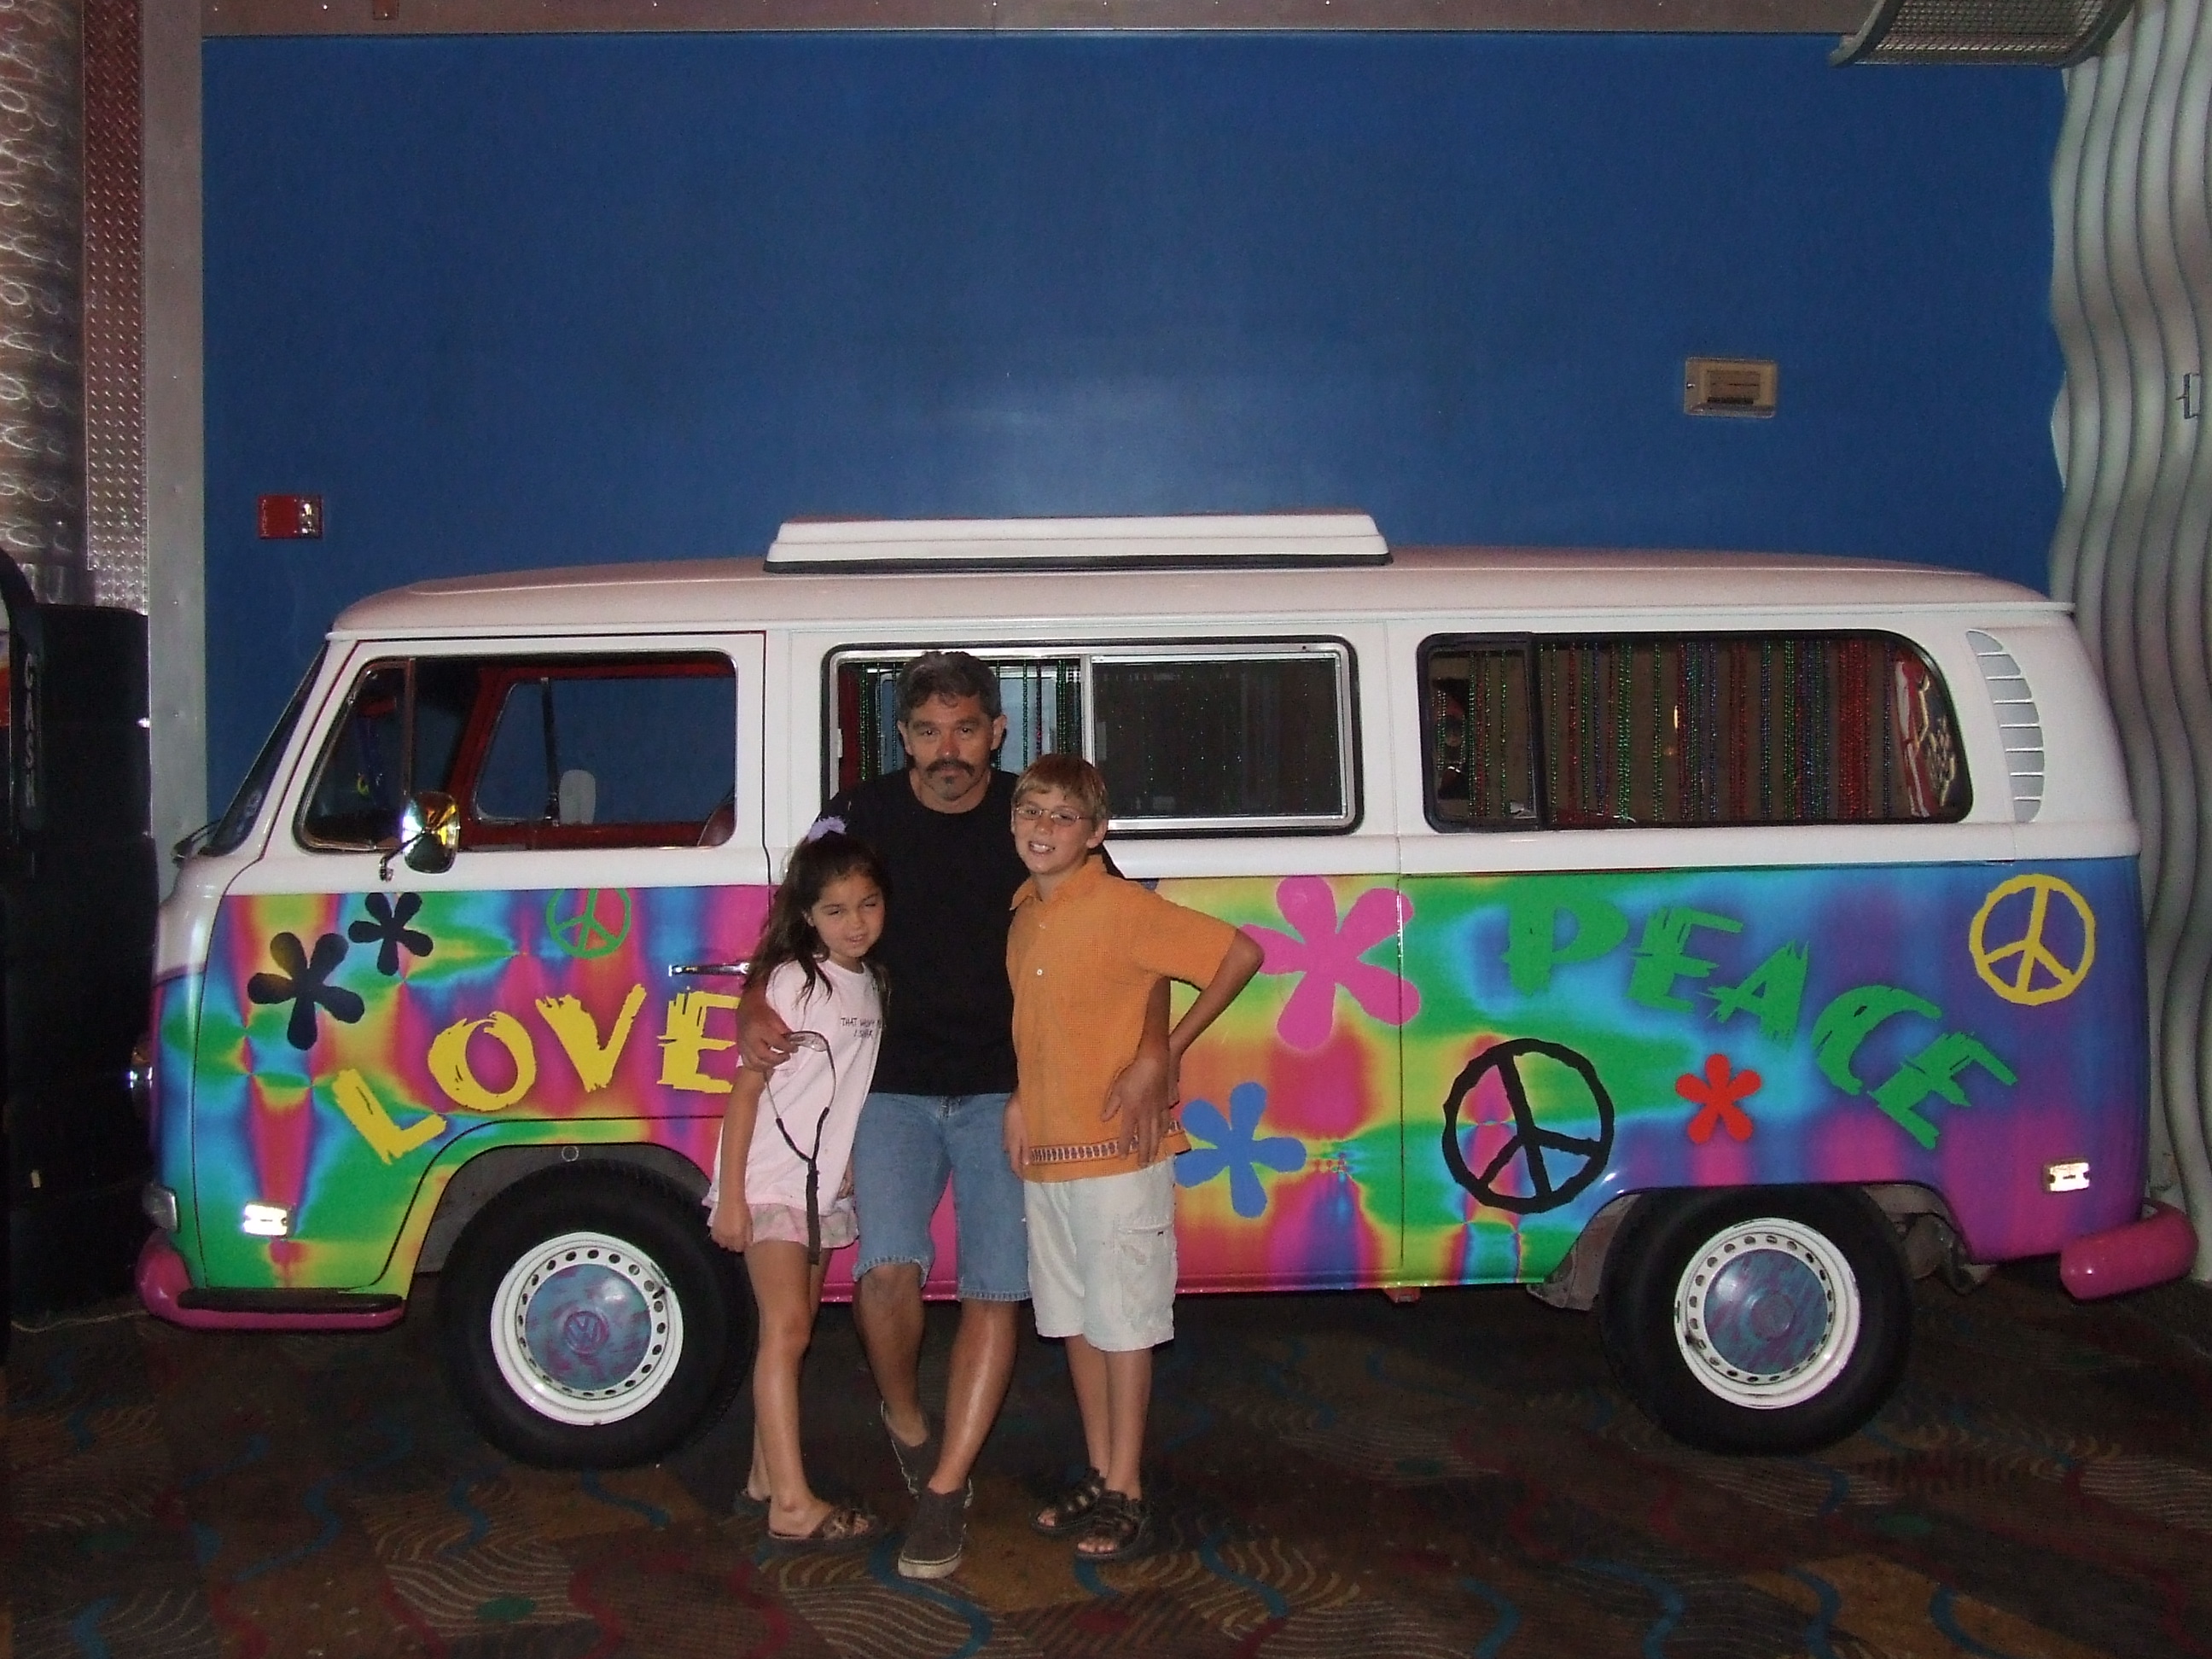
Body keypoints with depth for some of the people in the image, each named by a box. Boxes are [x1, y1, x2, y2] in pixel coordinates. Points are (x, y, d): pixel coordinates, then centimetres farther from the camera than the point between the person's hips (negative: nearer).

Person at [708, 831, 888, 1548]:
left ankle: (767, 1472, 24)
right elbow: (747, 1089, -12)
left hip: (828, 1180, 7)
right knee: (785, 1329, -11)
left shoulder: (873, 985, 7)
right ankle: (792, 1504, -13)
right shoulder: (791, 981, -11)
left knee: (793, 1329, 13)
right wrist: (729, 1194, -16)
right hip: (771, 1177, -7)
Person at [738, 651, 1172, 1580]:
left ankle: (945, 1486, 12)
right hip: (897, 1086, 0)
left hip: (1007, 1091, 1)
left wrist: (1151, 1057, -17)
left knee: (996, 1289, -1)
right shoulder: (863, 817, -3)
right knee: (889, 1267, -16)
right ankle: (904, 1418, 14)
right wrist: (756, 1009, -15)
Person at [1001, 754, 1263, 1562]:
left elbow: (1239, 953, -15)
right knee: (1074, 1319, 15)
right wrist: (1020, 1101, 6)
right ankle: (1099, 1475, 27)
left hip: (1118, 1152, -8)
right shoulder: (1024, 914, 9)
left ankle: (1126, 1495, 11)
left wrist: (1173, 1047, -11)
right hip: (1044, 1153, 8)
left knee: (1121, 1322, 1)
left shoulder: (1122, 908, -14)